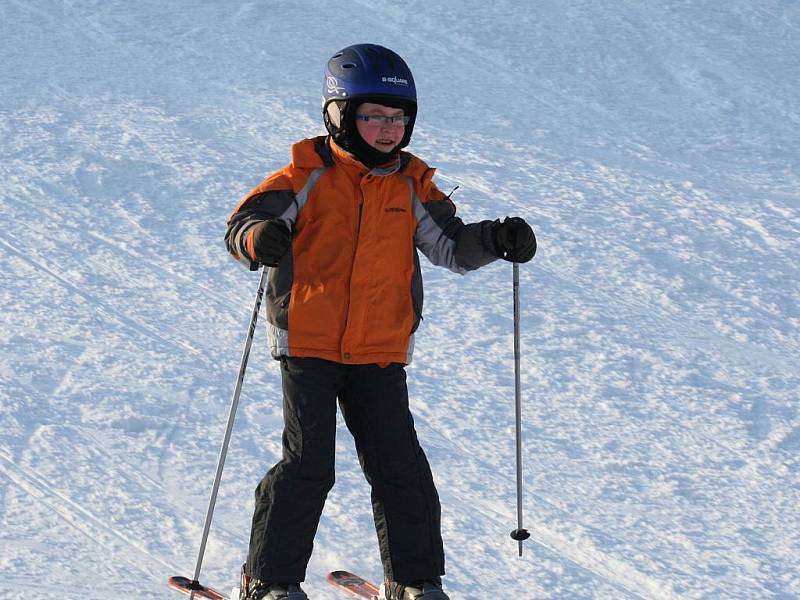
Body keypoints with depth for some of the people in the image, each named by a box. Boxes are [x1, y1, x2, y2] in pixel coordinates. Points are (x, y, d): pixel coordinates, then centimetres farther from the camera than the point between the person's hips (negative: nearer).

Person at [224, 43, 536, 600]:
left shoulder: (411, 186, 7)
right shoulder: (309, 176, -4)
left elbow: (451, 244, 13)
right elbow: (242, 224, -9)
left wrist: (496, 240, -6)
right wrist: (259, 237, -33)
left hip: (380, 351, 4)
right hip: (307, 344, -3)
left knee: (400, 465, 2)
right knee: (308, 464, -7)